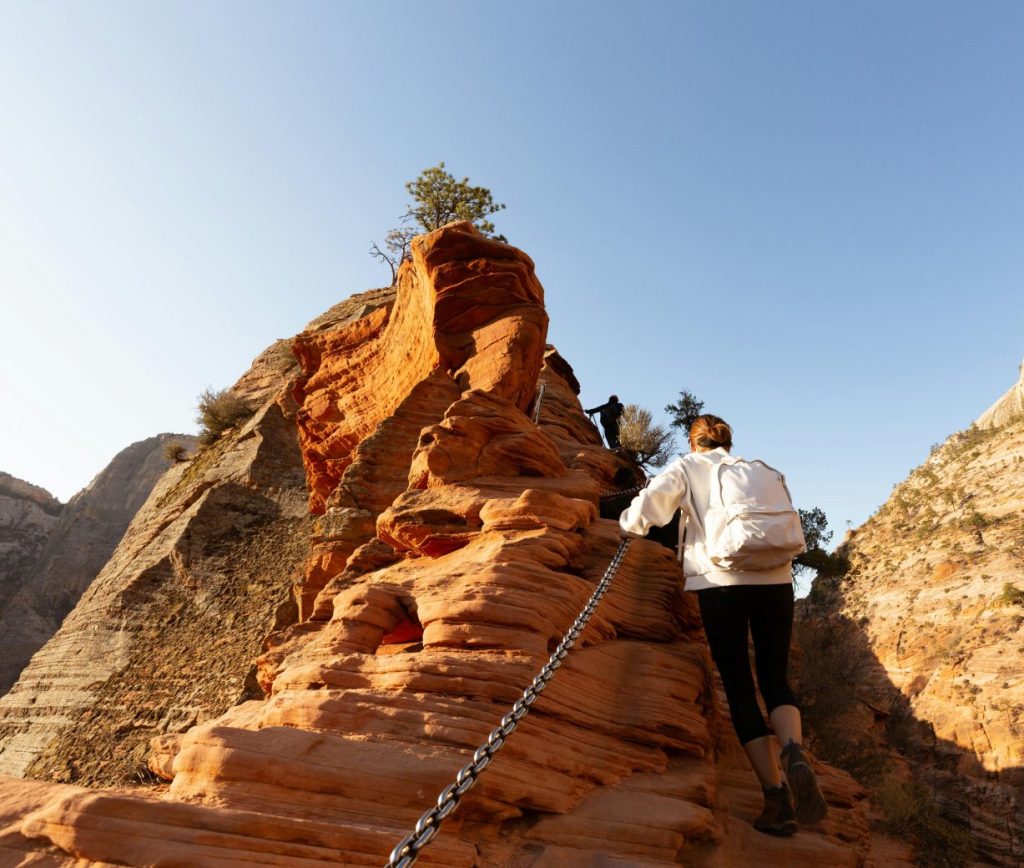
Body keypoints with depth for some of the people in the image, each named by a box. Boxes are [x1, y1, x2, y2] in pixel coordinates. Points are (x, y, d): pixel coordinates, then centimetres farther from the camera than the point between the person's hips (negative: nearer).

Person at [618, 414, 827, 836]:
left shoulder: (686, 467, 11)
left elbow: (649, 505, -6)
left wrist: (628, 522, 14)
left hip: (722, 582, -3)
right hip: (775, 579, 3)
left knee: (739, 687, 6)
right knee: (775, 679, 14)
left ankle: (776, 794, -3)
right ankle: (794, 751, -13)